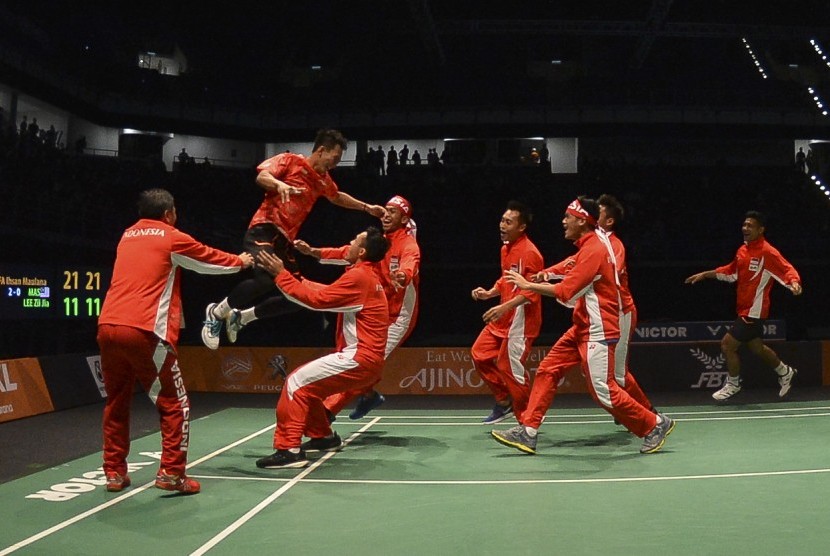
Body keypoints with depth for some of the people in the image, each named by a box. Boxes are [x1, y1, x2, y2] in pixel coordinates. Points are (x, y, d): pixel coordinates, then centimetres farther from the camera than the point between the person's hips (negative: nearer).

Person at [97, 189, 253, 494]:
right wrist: (241, 261, 37)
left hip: (107, 328, 6)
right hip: (145, 331, -6)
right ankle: (171, 473, 3)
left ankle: (114, 473, 21)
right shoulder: (172, 238, 4)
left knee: (116, 404, 18)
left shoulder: (127, 236, 20)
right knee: (175, 405, 5)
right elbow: (211, 259, 17)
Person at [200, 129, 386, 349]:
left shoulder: (323, 180, 20)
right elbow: (261, 176, -13)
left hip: (286, 239, 8)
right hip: (264, 229, -8)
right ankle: (216, 312, -9)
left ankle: (241, 316, 16)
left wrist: (366, 207, 38)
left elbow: (337, 197, 40)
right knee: (265, 279, -32)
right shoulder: (290, 161, -1)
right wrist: (279, 184, -32)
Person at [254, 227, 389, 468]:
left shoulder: (358, 276, -15)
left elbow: (317, 299, -15)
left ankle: (289, 450, -12)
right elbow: (328, 292, 17)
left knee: (297, 382, -10)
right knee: (307, 384, 19)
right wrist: (295, 278, 14)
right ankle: (323, 436, 31)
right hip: (365, 357, 10)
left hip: (359, 358, -10)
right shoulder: (368, 275, 16)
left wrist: (281, 274, -10)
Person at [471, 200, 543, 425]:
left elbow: (531, 291, -22)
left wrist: (505, 307, -31)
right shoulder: (505, 248, 12)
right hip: (503, 316, 10)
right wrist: (489, 293, 7)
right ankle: (504, 402, 23)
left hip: (521, 318, -10)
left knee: (509, 367, -7)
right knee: (480, 354, 10)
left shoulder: (529, 252, -17)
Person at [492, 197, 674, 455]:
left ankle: (655, 425, 13)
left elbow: (565, 292, -22)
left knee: (603, 391, -4)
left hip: (598, 332, -10)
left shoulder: (593, 250, -19)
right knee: (546, 370, 4)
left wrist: (528, 285, -15)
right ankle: (527, 432, 6)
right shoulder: (589, 245, 11)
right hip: (582, 327, 10)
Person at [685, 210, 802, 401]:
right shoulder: (743, 250, 9)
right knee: (756, 347, 19)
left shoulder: (768, 252, -16)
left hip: (753, 310, -8)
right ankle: (784, 372, 41)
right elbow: (731, 271, 23)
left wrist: (794, 283, -41)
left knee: (727, 344, -6)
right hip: (745, 309, 8)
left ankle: (733, 384, 14)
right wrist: (704, 274, 20)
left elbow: (788, 270, -19)